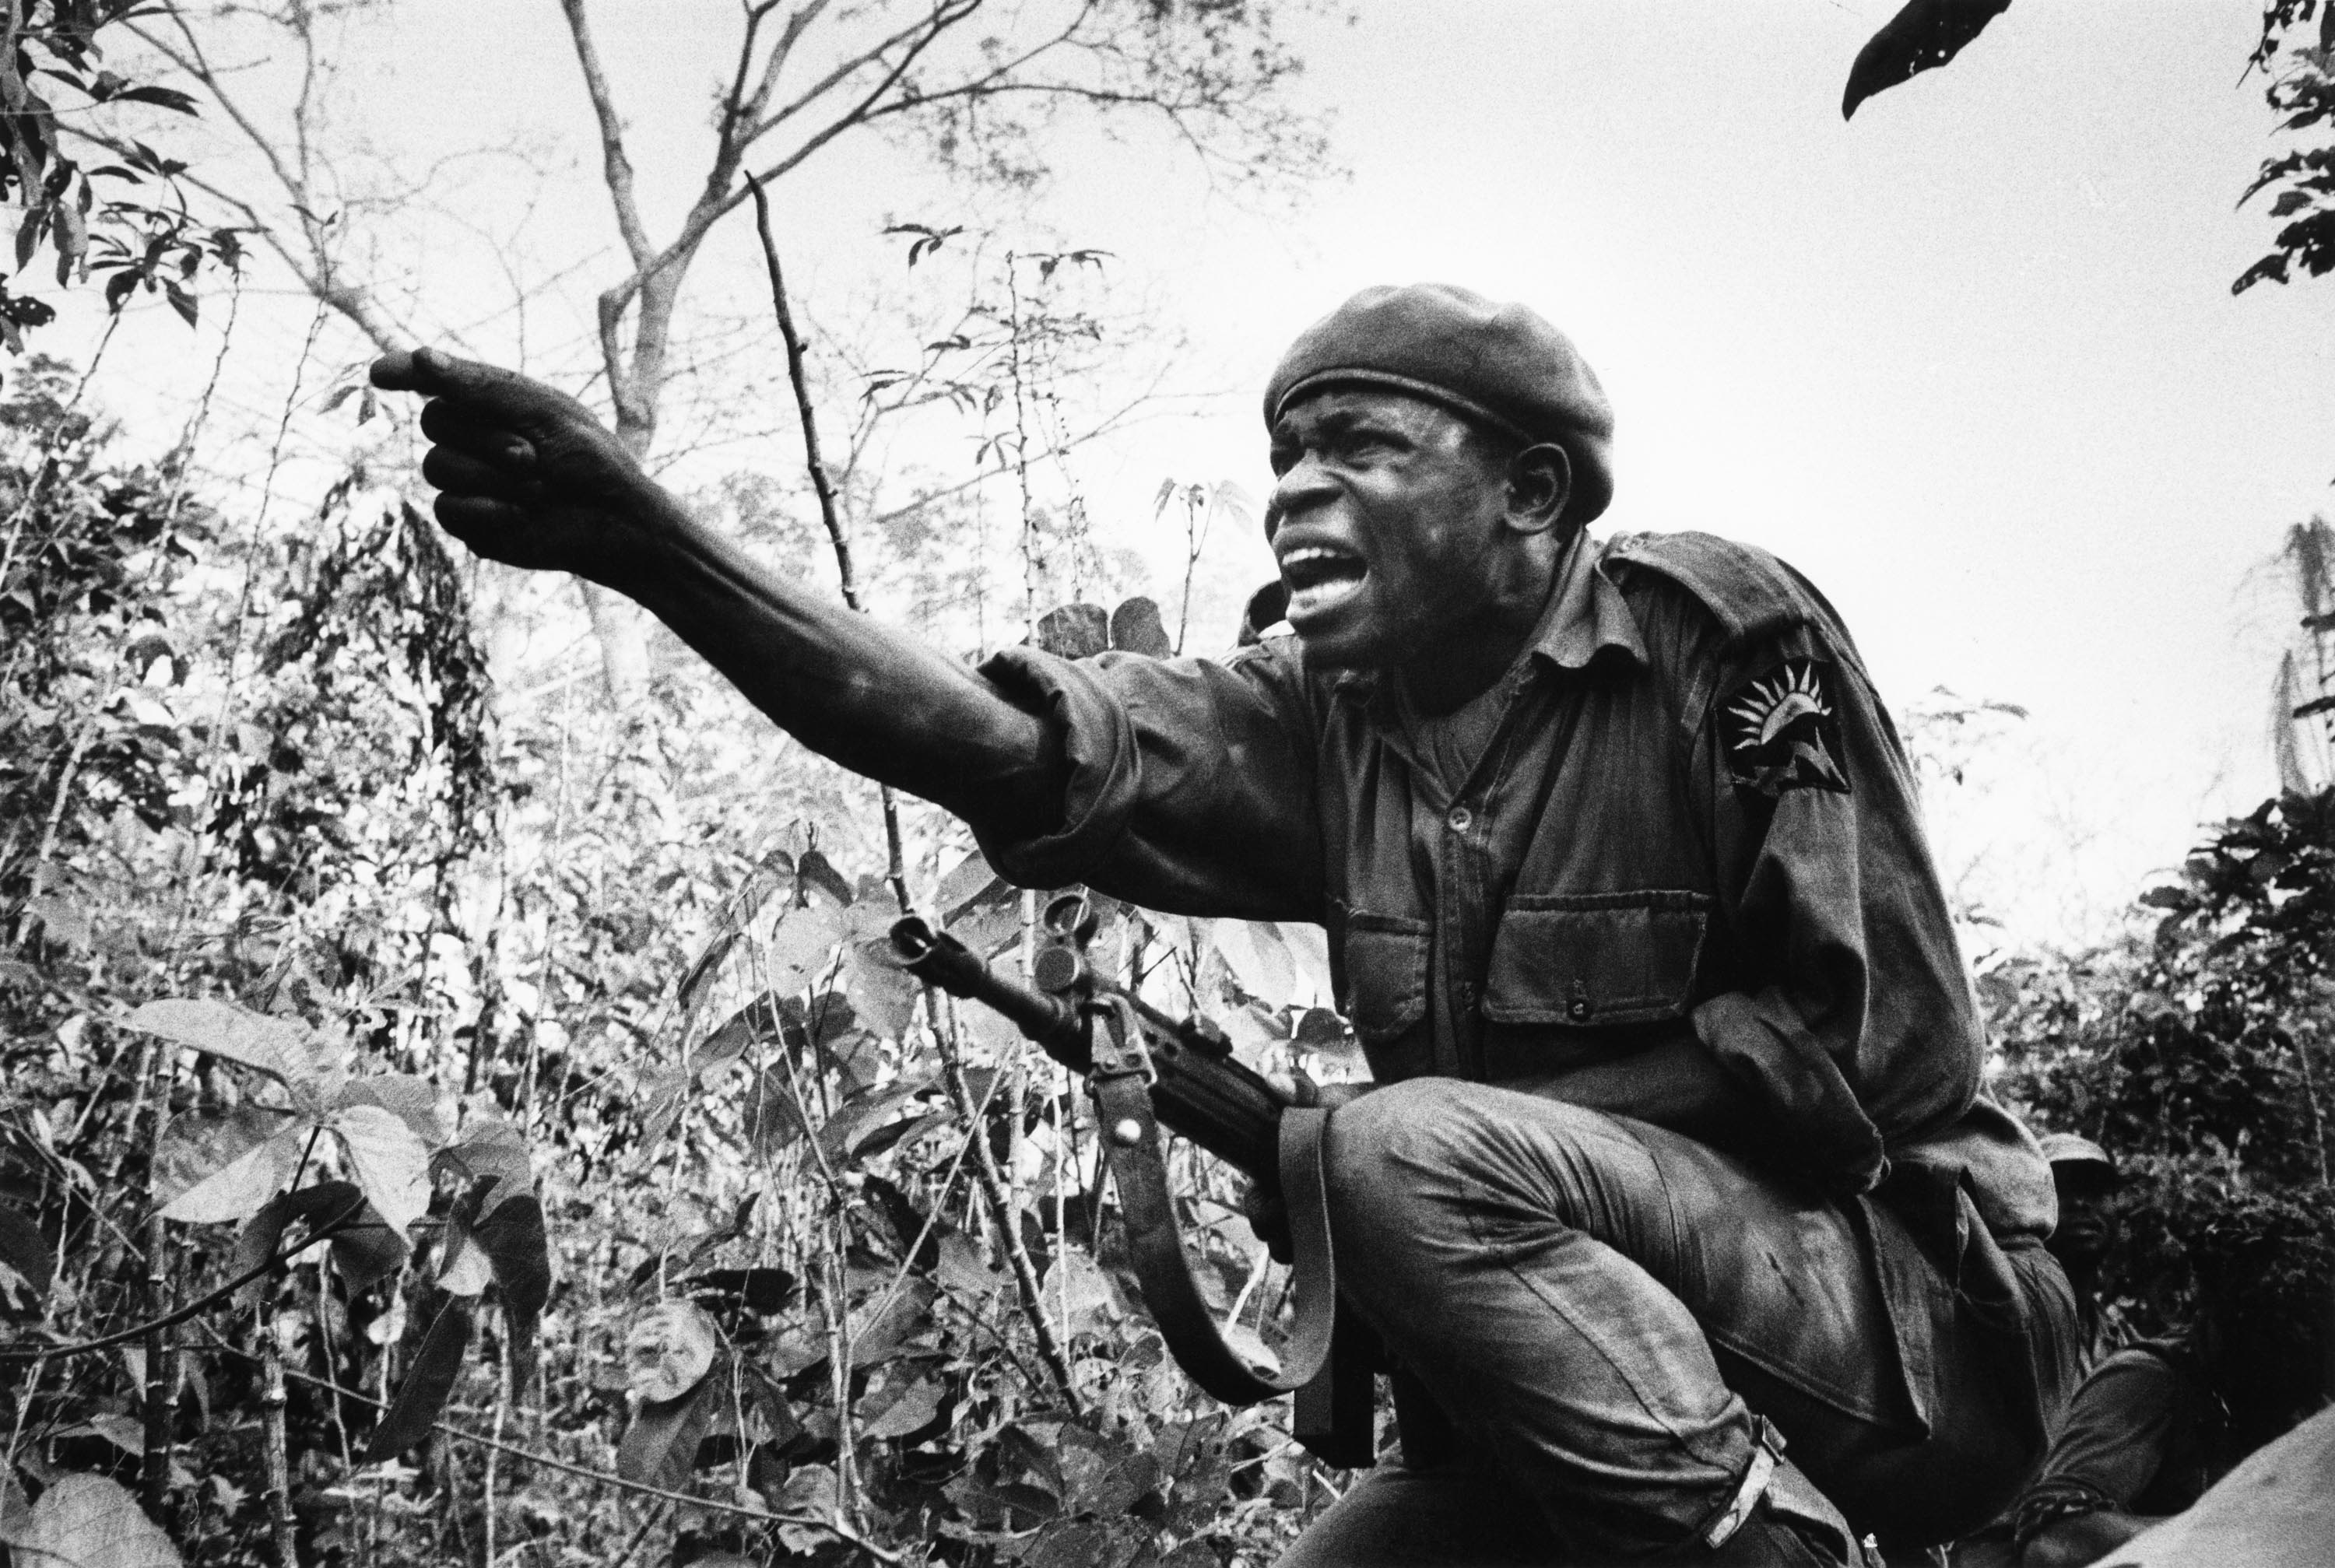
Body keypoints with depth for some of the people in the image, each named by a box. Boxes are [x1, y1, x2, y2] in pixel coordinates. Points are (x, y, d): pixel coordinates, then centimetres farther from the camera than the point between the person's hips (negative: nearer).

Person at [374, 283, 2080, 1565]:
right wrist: (649, 542, -28)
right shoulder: (1322, 723, 3)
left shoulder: (1722, 629, -11)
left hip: (1918, 1319, -6)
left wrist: (1400, 1156, -18)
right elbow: (1015, 741, -13)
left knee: (1413, 1154, -27)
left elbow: (1876, 1041, -15)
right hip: (1576, 1376, 6)